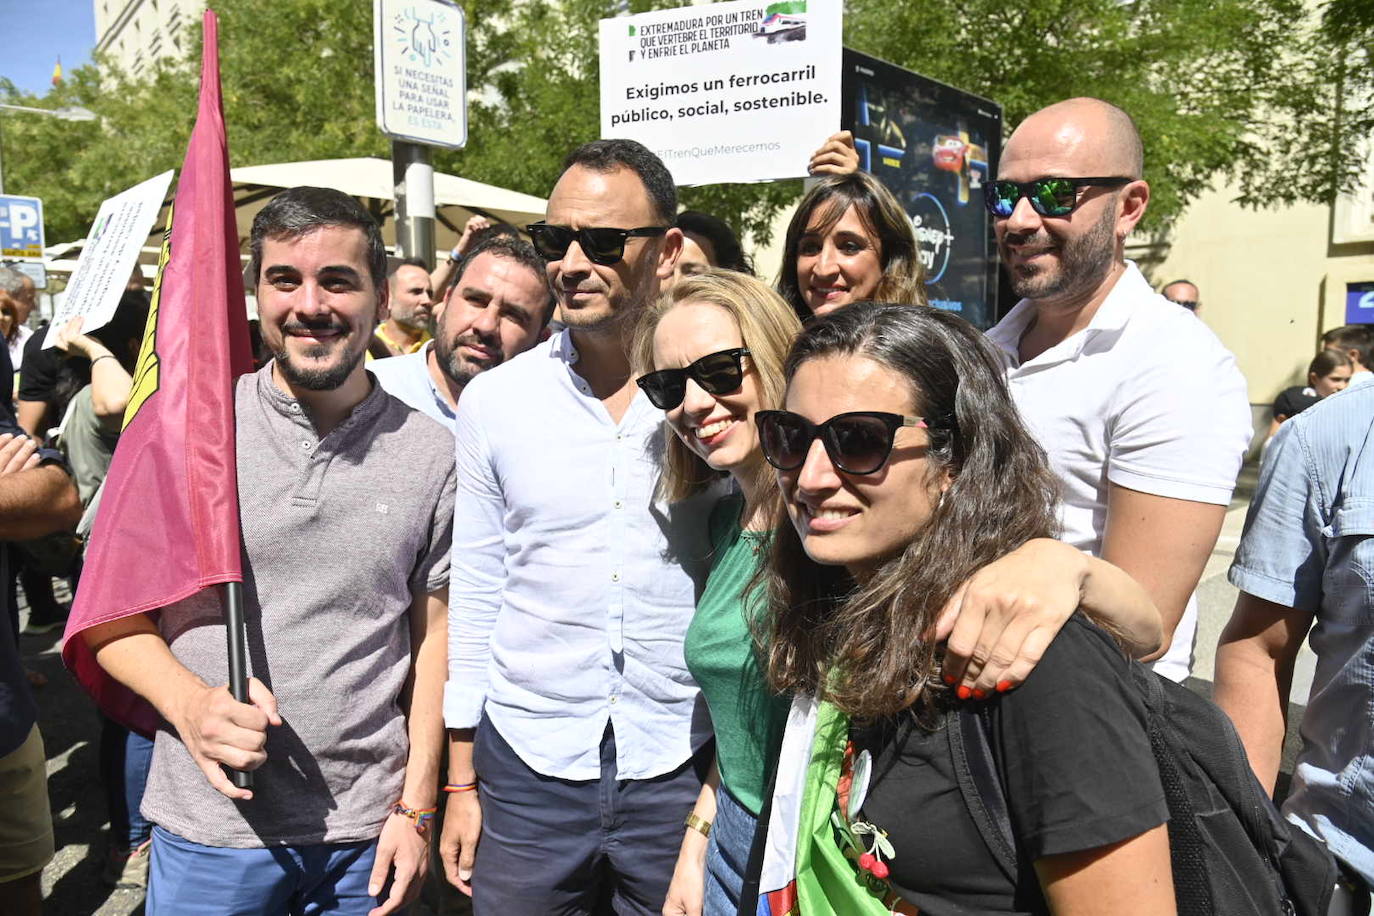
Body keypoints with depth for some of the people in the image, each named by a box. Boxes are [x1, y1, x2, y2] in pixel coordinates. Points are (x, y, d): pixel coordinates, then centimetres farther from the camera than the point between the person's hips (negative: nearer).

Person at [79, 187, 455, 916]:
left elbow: (432, 634, 1)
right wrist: (188, 701, -17)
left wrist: (416, 806, 0)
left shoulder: (428, 453, -3)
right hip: (208, 829, 0)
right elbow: (110, 613, 1)